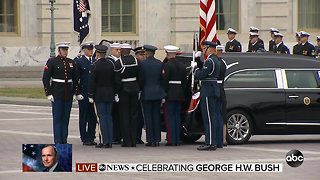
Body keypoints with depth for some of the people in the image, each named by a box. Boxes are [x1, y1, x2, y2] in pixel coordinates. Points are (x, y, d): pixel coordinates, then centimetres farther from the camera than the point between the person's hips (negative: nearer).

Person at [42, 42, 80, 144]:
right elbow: (45, 79, -6)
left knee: (66, 118, 7)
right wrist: (48, 94, -11)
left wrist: (76, 93, 10)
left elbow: (76, 79, 16)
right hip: (57, 94, -4)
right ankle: (58, 142, -1)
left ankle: (64, 141, 12)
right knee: (57, 118, -3)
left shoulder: (71, 63, 9)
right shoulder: (52, 62, -4)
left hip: (68, 94, 4)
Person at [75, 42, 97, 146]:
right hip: (84, 94, -4)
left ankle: (91, 138, 14)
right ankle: (85, 138, 5)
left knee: (93, 117, 7)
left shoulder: (96, 62, 11)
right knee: (84, 117, 1)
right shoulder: (79, 62, -3)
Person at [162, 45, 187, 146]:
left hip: (170, 95, -6)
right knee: (177, 117, 11)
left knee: (170, 117, -3)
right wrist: (182, 93, 15)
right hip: (179, 95, 6)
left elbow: (164, 81, -16)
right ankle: (177, 140, 12)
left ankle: (171, 140, -6)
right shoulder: (182, 66, 10)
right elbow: (184, 82, 12)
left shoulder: (167, 66, -11)